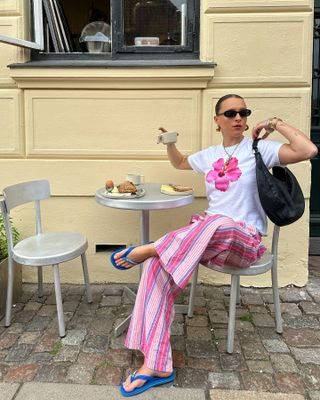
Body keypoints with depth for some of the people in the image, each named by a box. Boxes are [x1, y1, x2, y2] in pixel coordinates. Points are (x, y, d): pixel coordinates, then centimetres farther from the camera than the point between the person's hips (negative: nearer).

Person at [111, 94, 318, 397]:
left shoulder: (259, 149, -1)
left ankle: (150, 249, -23)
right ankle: (155, 365, -24)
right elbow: (179, 163, 36)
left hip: (244, 241, -4)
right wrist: (169, 144, 15)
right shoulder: (209, 156, 15)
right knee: (158, 265, -24)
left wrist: (276, 124, -7)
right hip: (204, 236, 5)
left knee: (217, 222, -43)